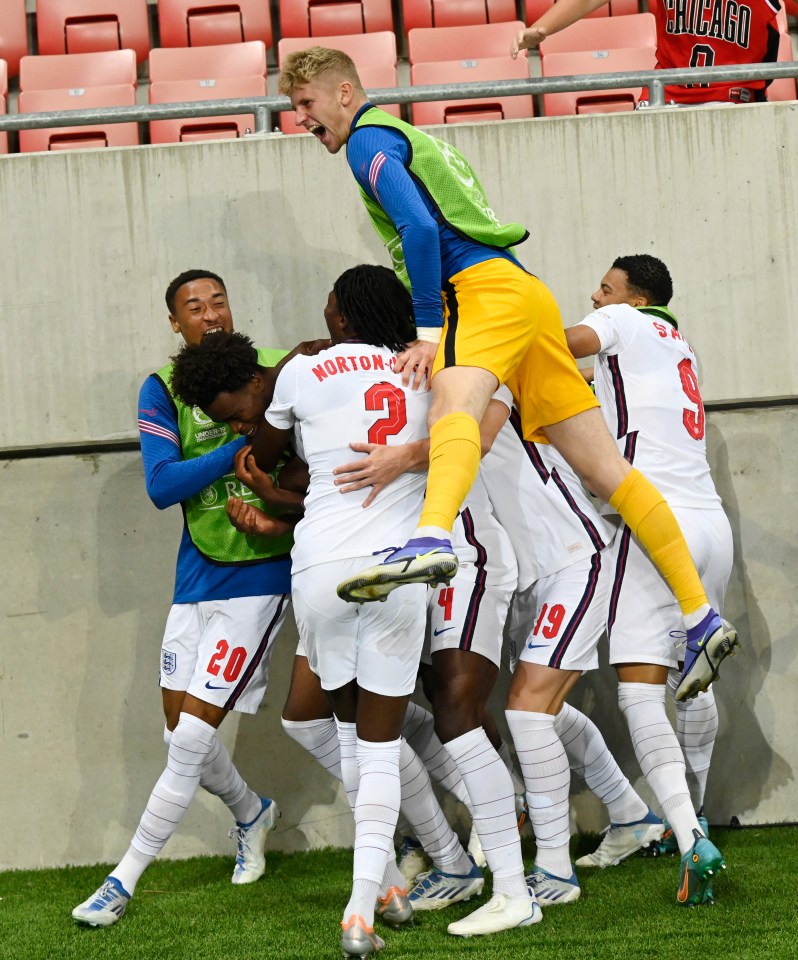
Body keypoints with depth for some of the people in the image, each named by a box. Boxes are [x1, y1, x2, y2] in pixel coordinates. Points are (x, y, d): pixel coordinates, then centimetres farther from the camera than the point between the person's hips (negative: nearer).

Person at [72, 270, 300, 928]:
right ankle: (252, 813, 40)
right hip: (197, 575, 3)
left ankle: (125, 878, 0)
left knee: (194, 731, -8)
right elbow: (161, 485, -13)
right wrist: (244, 449, -22)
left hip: (259, 573, -3)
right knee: (181, 728, 9)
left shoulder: (278, 370, -4)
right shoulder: (163, 390, -2)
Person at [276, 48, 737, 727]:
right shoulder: (413, 140, 32)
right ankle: (700, 614, 2)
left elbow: (419, 227, -14)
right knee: (602, 466, 5)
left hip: (489, 287, -10)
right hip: (524, 293, 10)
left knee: (453, 404, -37)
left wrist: (428, 331, -14)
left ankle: (431, 542, -68)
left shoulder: (370, 137, 2)